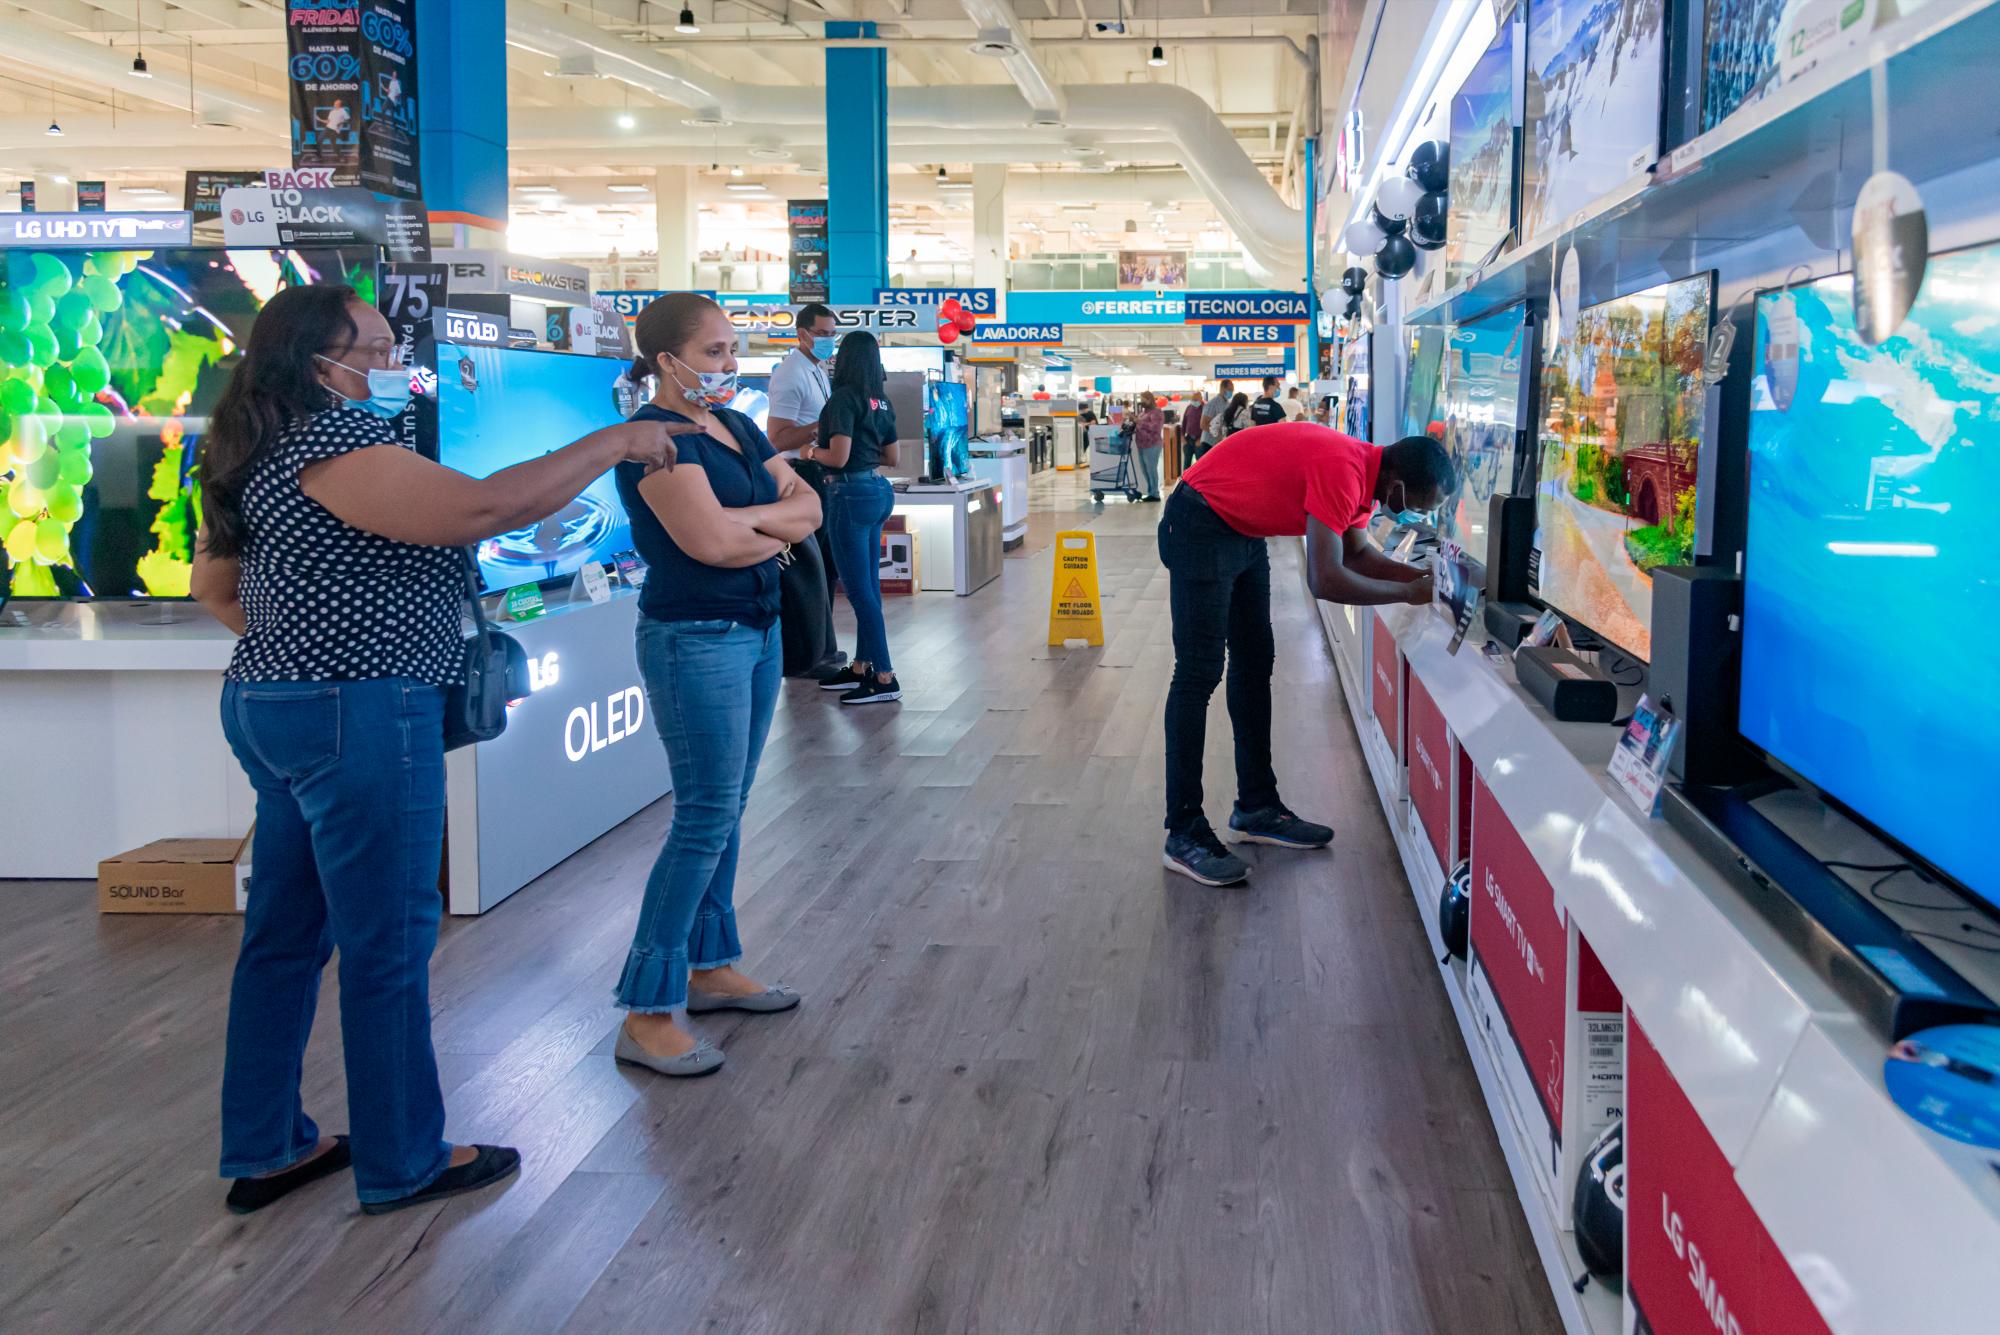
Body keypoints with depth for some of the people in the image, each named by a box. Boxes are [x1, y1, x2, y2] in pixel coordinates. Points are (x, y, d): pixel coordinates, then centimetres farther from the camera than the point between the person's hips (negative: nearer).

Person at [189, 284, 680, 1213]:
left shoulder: (264, 453, 14)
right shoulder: (333, 443, -18)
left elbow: (213, 581, 22)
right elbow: (481, 508, -28)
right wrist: (609, 445, -19)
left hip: (273, 706, 10)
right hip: (356, 718, -10)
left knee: (286, 932, 16)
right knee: (388, 943, 1)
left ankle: (264, 1151, 27)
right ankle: (404, 1164, 14)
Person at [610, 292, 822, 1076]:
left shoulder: (737, 427, 13)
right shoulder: (657, 434, -14)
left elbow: (807, 507, 8)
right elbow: (710, 540, -24)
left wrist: (746, 518, -11)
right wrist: (781, 522, -5)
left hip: (756, 629, 9)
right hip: (694, 638, -9)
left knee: (726, 810, 14)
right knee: (705, 818, -9)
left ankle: (711, 969, 26)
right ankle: (647, 1015, -2)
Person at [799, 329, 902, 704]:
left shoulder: (844, 398, -13)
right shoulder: (881, 401, 11)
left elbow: (838, 457, -18)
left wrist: (812, 452, 0)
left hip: (851, 494, -9)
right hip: (878, 491, 9)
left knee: (859, 589, -5)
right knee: (868, 585, 14)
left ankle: (885, 678, -5)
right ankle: (861, 668, 23)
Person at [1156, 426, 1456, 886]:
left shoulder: (1362, 469, 1)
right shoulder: (1342, 472, -29)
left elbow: (1356, 554, 14)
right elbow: (1326, 581, -32)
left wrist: (1423, 577, 0)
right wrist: (1409, 592, -20)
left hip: (1243, 530, 11)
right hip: (1200, 526, -11)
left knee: (1254, 666, 13)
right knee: (1199, 673, -10)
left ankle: (1257, 807, 23)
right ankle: (1184, 835, -6)